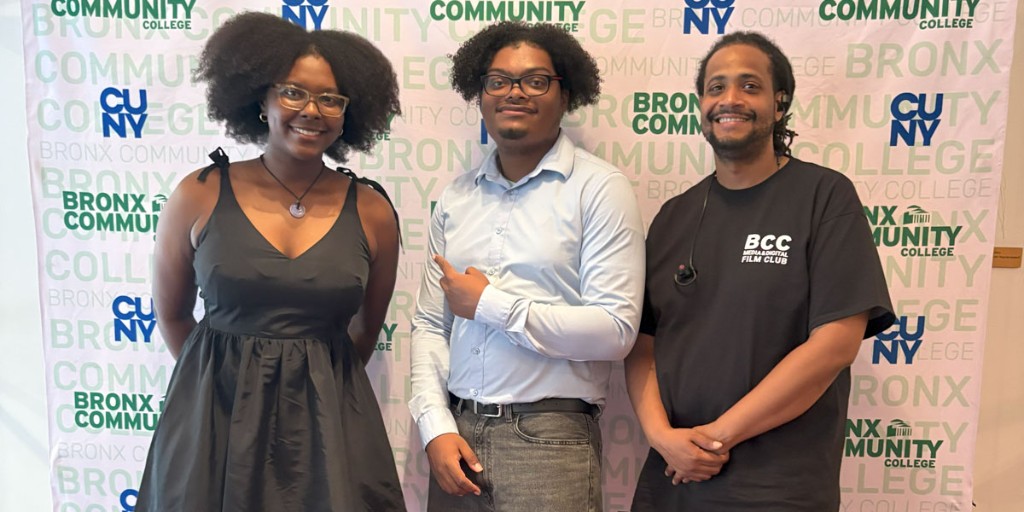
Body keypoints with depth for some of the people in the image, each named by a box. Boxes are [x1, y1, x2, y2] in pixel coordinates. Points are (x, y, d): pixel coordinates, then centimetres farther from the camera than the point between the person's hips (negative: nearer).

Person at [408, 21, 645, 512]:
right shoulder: (455, 198, 8)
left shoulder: (599, 189, -6)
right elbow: (429, 325, 9)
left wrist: (488, 304, -10)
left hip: (551, 435, -4)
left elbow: (615, 330, -14)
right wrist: (436, 427, -3)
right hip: (457, 431, 4)